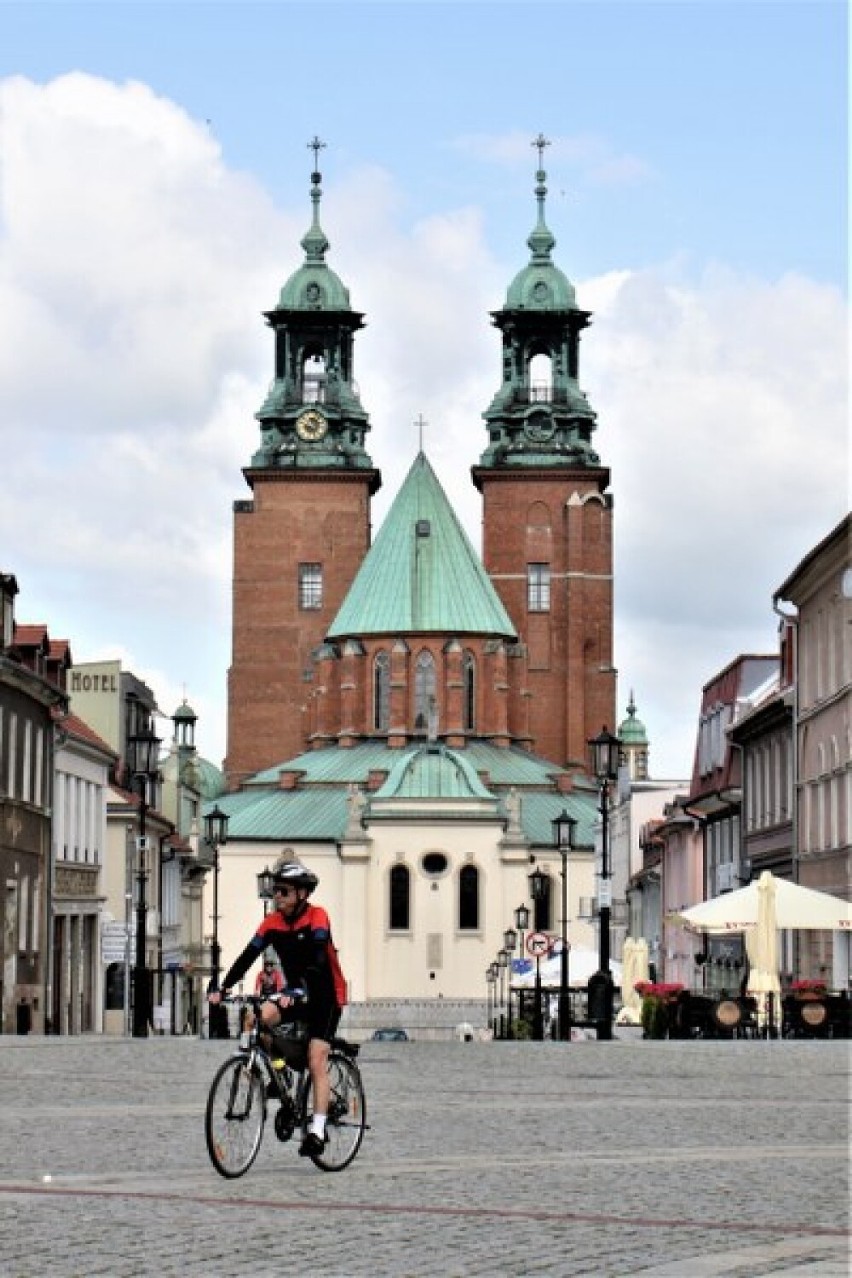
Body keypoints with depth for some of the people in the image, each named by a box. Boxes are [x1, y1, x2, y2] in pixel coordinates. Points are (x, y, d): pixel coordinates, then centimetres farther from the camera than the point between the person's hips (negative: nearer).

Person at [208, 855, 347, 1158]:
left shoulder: (317, 917, -19)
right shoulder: (273, 922, -4)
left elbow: (316, 959, -32)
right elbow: (248, 955, -11)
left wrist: (293, 992, -47)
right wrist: (222, 988, -25)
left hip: (325, 996, -5)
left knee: (316, 1063, -14)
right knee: (262, 1015, -25)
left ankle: (317, 1130, -12)